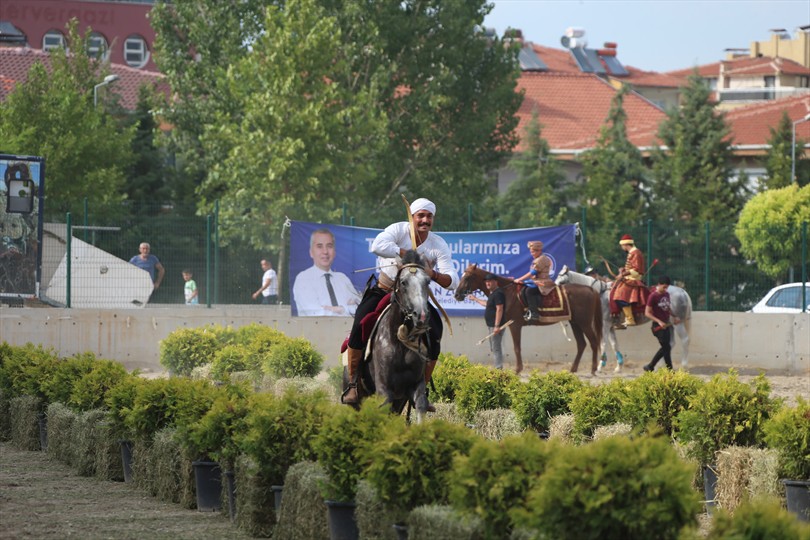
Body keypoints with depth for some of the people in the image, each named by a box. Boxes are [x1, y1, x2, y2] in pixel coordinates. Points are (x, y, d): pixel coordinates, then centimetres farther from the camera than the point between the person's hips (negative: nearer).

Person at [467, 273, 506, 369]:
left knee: (496, 348, -9)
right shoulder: (492, 293, 15)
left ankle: (499, 368, -8)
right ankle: (498, 368, 24)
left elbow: (499, 309, -24)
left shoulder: (498, 293, -17)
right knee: (494, 348, 18)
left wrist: (497, 326, -28)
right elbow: (487, 304, 33)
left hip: (495, 325, -11)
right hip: (492, 325, 11)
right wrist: (475, 299, 37)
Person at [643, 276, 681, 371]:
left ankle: (650, 367, 23)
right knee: (667, 348, -6)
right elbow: (647, 313, -14)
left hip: (666, 325, 8)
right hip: (658, 326, -8)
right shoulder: (653, 296, -14)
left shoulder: (666, 295, 8)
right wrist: (659, 321, -22)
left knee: (664, 348, 12)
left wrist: (674, 317, 7)